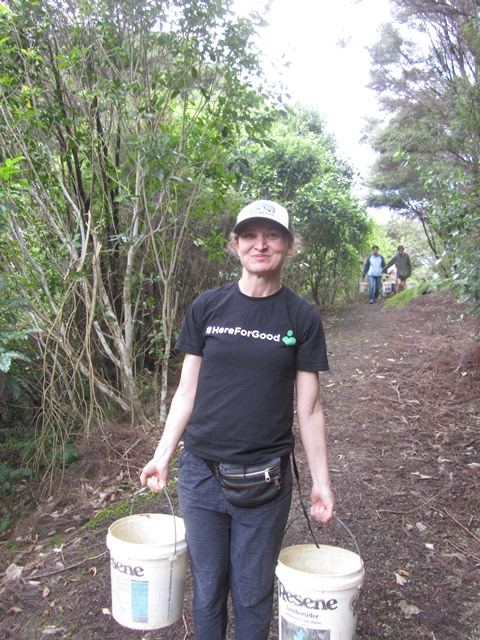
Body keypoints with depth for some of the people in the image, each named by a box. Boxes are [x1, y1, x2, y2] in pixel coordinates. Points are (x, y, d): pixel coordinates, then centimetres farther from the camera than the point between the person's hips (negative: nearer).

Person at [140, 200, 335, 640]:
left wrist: (321, 483, 0)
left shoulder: (302, 318, -3)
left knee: (253, 593, 14)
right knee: (207, 587, 16)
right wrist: (163, 454, 3)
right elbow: (187, 390, 5)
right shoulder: (207, 307, 0)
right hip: (201, 472, 1)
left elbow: (309, 409, 0)